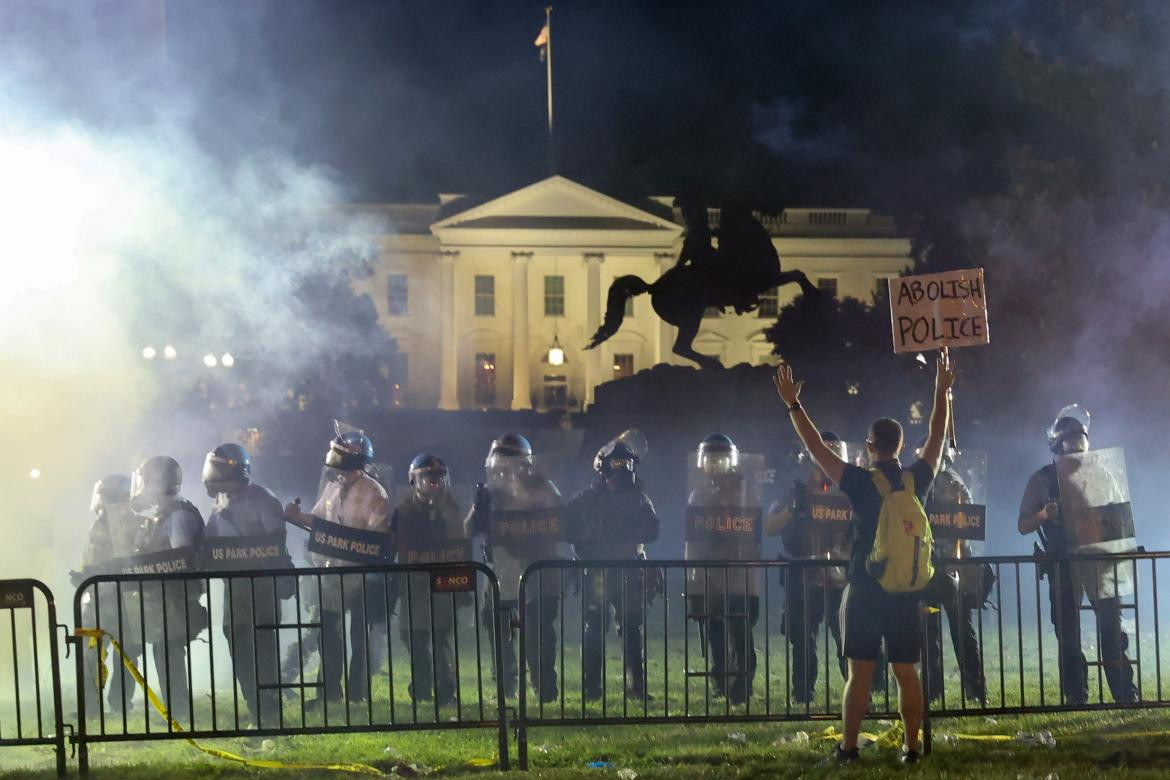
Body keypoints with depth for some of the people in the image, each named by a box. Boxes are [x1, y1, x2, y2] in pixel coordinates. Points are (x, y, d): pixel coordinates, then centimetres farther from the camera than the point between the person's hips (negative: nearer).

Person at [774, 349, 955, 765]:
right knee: (906, 673, 5)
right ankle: (911, 747, 5)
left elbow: (816, 448, -3)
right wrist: (942, 392, 25)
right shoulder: (917, 480, 0)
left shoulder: (861, 482, -9)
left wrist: (793, 405, 4)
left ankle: (848, 747, 1)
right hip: (906, 592, 3)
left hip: (865, 591, -3)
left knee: (860, 673, 0)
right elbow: (937, 437, 15)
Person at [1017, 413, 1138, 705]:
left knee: (1112, 626, -4)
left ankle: (1126, 695, -2)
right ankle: (1075, 699, 4)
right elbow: (1023, 526, 3)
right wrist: (1043, 515, -17)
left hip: (1098, 558, 1)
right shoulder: (1042, 480, 4)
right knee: (1068, 634, 0)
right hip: (1063, 564, -1)